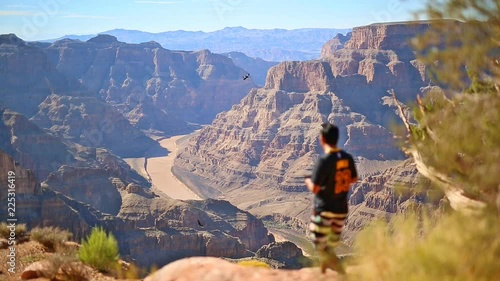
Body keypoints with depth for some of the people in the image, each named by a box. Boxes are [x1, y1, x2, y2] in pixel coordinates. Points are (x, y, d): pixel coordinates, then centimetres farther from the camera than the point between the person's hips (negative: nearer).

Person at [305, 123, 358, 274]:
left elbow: (314, 188, -20)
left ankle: (342, 275, -9)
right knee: (332, 244, 22)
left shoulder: (324, 161, -22)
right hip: (342, 210, 7)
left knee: (321, 247, 4)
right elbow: (354, 178, 14)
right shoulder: (347, 158, -2)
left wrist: (308, 181, 1)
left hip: (324, 210, -6)